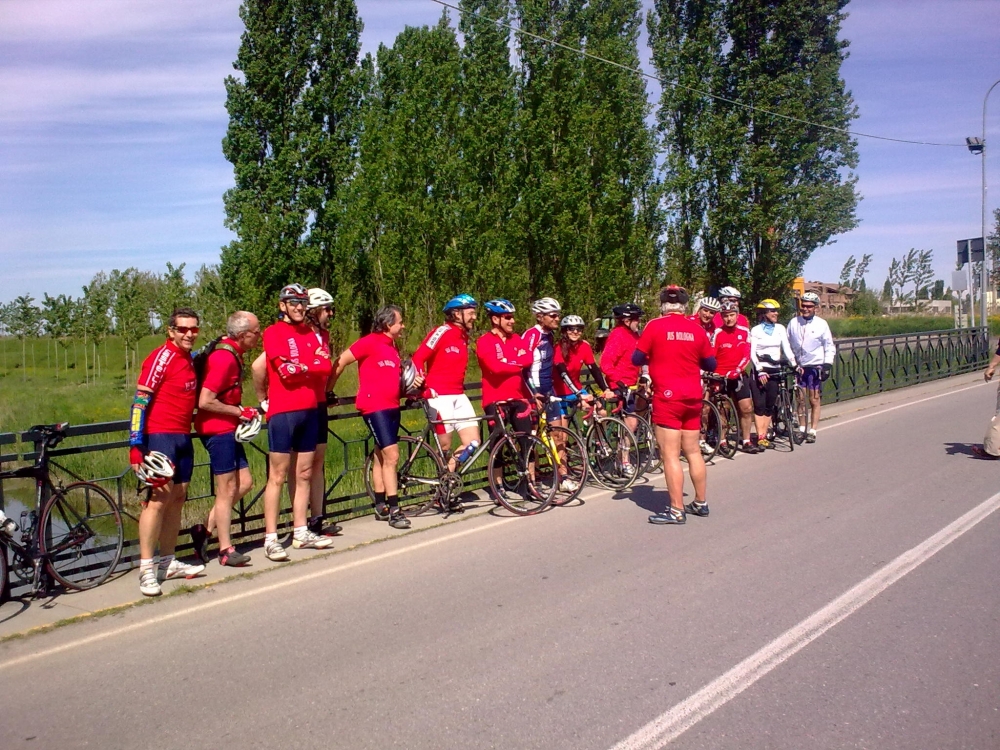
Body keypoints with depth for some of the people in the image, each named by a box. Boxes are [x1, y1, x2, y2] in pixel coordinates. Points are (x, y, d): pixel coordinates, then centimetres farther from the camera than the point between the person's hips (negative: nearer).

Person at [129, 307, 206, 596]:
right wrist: (135, 446, -19)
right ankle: (146, 569, -6)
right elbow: (140, 402, -15)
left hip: (183, 437, 9)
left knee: (178, 498, 11)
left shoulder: (189, 359, 14)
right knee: (159, 499, -11)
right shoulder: (161, 358, -11)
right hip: (160, 435, -8)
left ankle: (167, 562, 20)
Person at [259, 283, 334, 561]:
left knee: (304, 474, 11)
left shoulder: (310, 334, 15)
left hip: (309, 410, 6)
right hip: (282, 411, -6)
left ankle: (301, 532, 19)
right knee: (278, 476, -4)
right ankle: (271, 539, 1)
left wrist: (301, 367, -11)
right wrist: (313, 366, -4)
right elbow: (286, 371, -15)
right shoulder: (274, 332, -3)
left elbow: (326, 368, 2)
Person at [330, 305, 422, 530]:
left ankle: (381, 507, 21)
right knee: (392, 455, -13)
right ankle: (394, 510, -8)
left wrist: (413, 381, 7)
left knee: (381, 457, 14)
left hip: (391, 406, 8)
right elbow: (341, 362, -8)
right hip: (374, 406, -8)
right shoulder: (369, 342, -11)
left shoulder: (393, 348, 15)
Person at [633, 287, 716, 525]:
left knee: (671, 455, -2)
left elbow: (636, 359, -3)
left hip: (668, 396, -5)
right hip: (693, 397, 5)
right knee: (693, 451, 16)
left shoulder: (655, 326, -7)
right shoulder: (697, 329, 3)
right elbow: (710, 365, 10)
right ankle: (701, 503, 26)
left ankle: (676, 511, -1)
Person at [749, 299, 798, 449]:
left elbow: (787, 348, 3)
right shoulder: (756, 330, -2)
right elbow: (752, 353, -7)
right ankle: (760, 438, -5)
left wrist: (794, 364, -10)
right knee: (759, 405, -7)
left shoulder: (780, 328, 9)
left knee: (770, 406, 6)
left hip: (774, 371, 4)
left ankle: (764, 436, 12)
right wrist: (760, 371, -16)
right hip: (759, 371, -4)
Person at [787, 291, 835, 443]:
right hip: (799, 366, 2)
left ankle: (812, 431, 7)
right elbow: (788, 344, 8)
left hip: (815, 366, -2)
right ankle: (802, 429, 17)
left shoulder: (822, 324, -5)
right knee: (801, 400, 7)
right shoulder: (793, 322, 0)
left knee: (814, 400, 1)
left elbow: (829, 346, 0)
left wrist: (827, 364, -7)